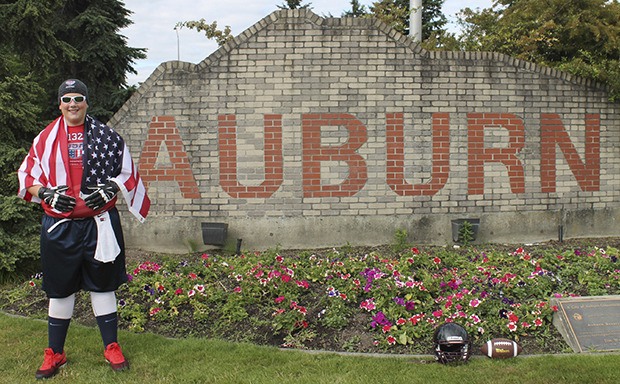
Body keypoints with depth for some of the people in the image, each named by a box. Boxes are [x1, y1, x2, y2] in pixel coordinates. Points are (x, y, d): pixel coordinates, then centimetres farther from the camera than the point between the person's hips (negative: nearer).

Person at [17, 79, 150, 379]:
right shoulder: (46, 139, 4)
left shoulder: (107, 136, 2)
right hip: (59, 226, 1)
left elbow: (126, 173, 6)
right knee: (59, 289, 9)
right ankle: (54, 354, 22)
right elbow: (27, 177, 8)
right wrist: (47, 194, -10)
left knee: (102, 284, 8)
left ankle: (111, 347, 22)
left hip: (100, 224, -1)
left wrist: (110, 190, -11)